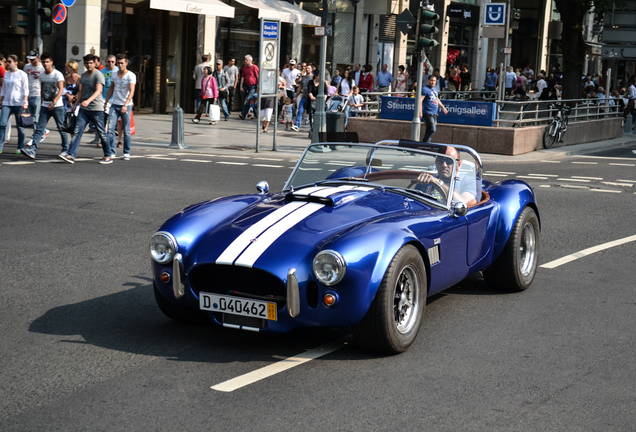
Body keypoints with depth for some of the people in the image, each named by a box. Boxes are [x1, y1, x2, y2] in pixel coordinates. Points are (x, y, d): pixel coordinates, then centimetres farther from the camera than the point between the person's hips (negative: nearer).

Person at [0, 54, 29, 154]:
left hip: (18, 103, -4)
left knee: (20, 126, 2)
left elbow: (25, 90, -3)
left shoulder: (22, 74, -2)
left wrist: (25, 102, -11)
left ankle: (20, 148, 11)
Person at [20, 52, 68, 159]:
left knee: (61, 129, 3)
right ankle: (32, 150, -13)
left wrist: (54, 102, -31)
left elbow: (61, 90, -18)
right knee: (39, 129, -5)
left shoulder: (57, 74, -9)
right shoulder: (42, 76, 11)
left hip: (57, 106, -5)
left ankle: (65, 150, 17)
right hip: (45, 106, 5)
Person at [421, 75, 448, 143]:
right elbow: (420, 100, -18)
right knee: (432, 129, -17)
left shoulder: (434, 89, 18)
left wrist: (443, 107, 34)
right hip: (428, 113, -8)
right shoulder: (425, 89, -9)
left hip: (434, 114, 9)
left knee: (429, 130, 8)